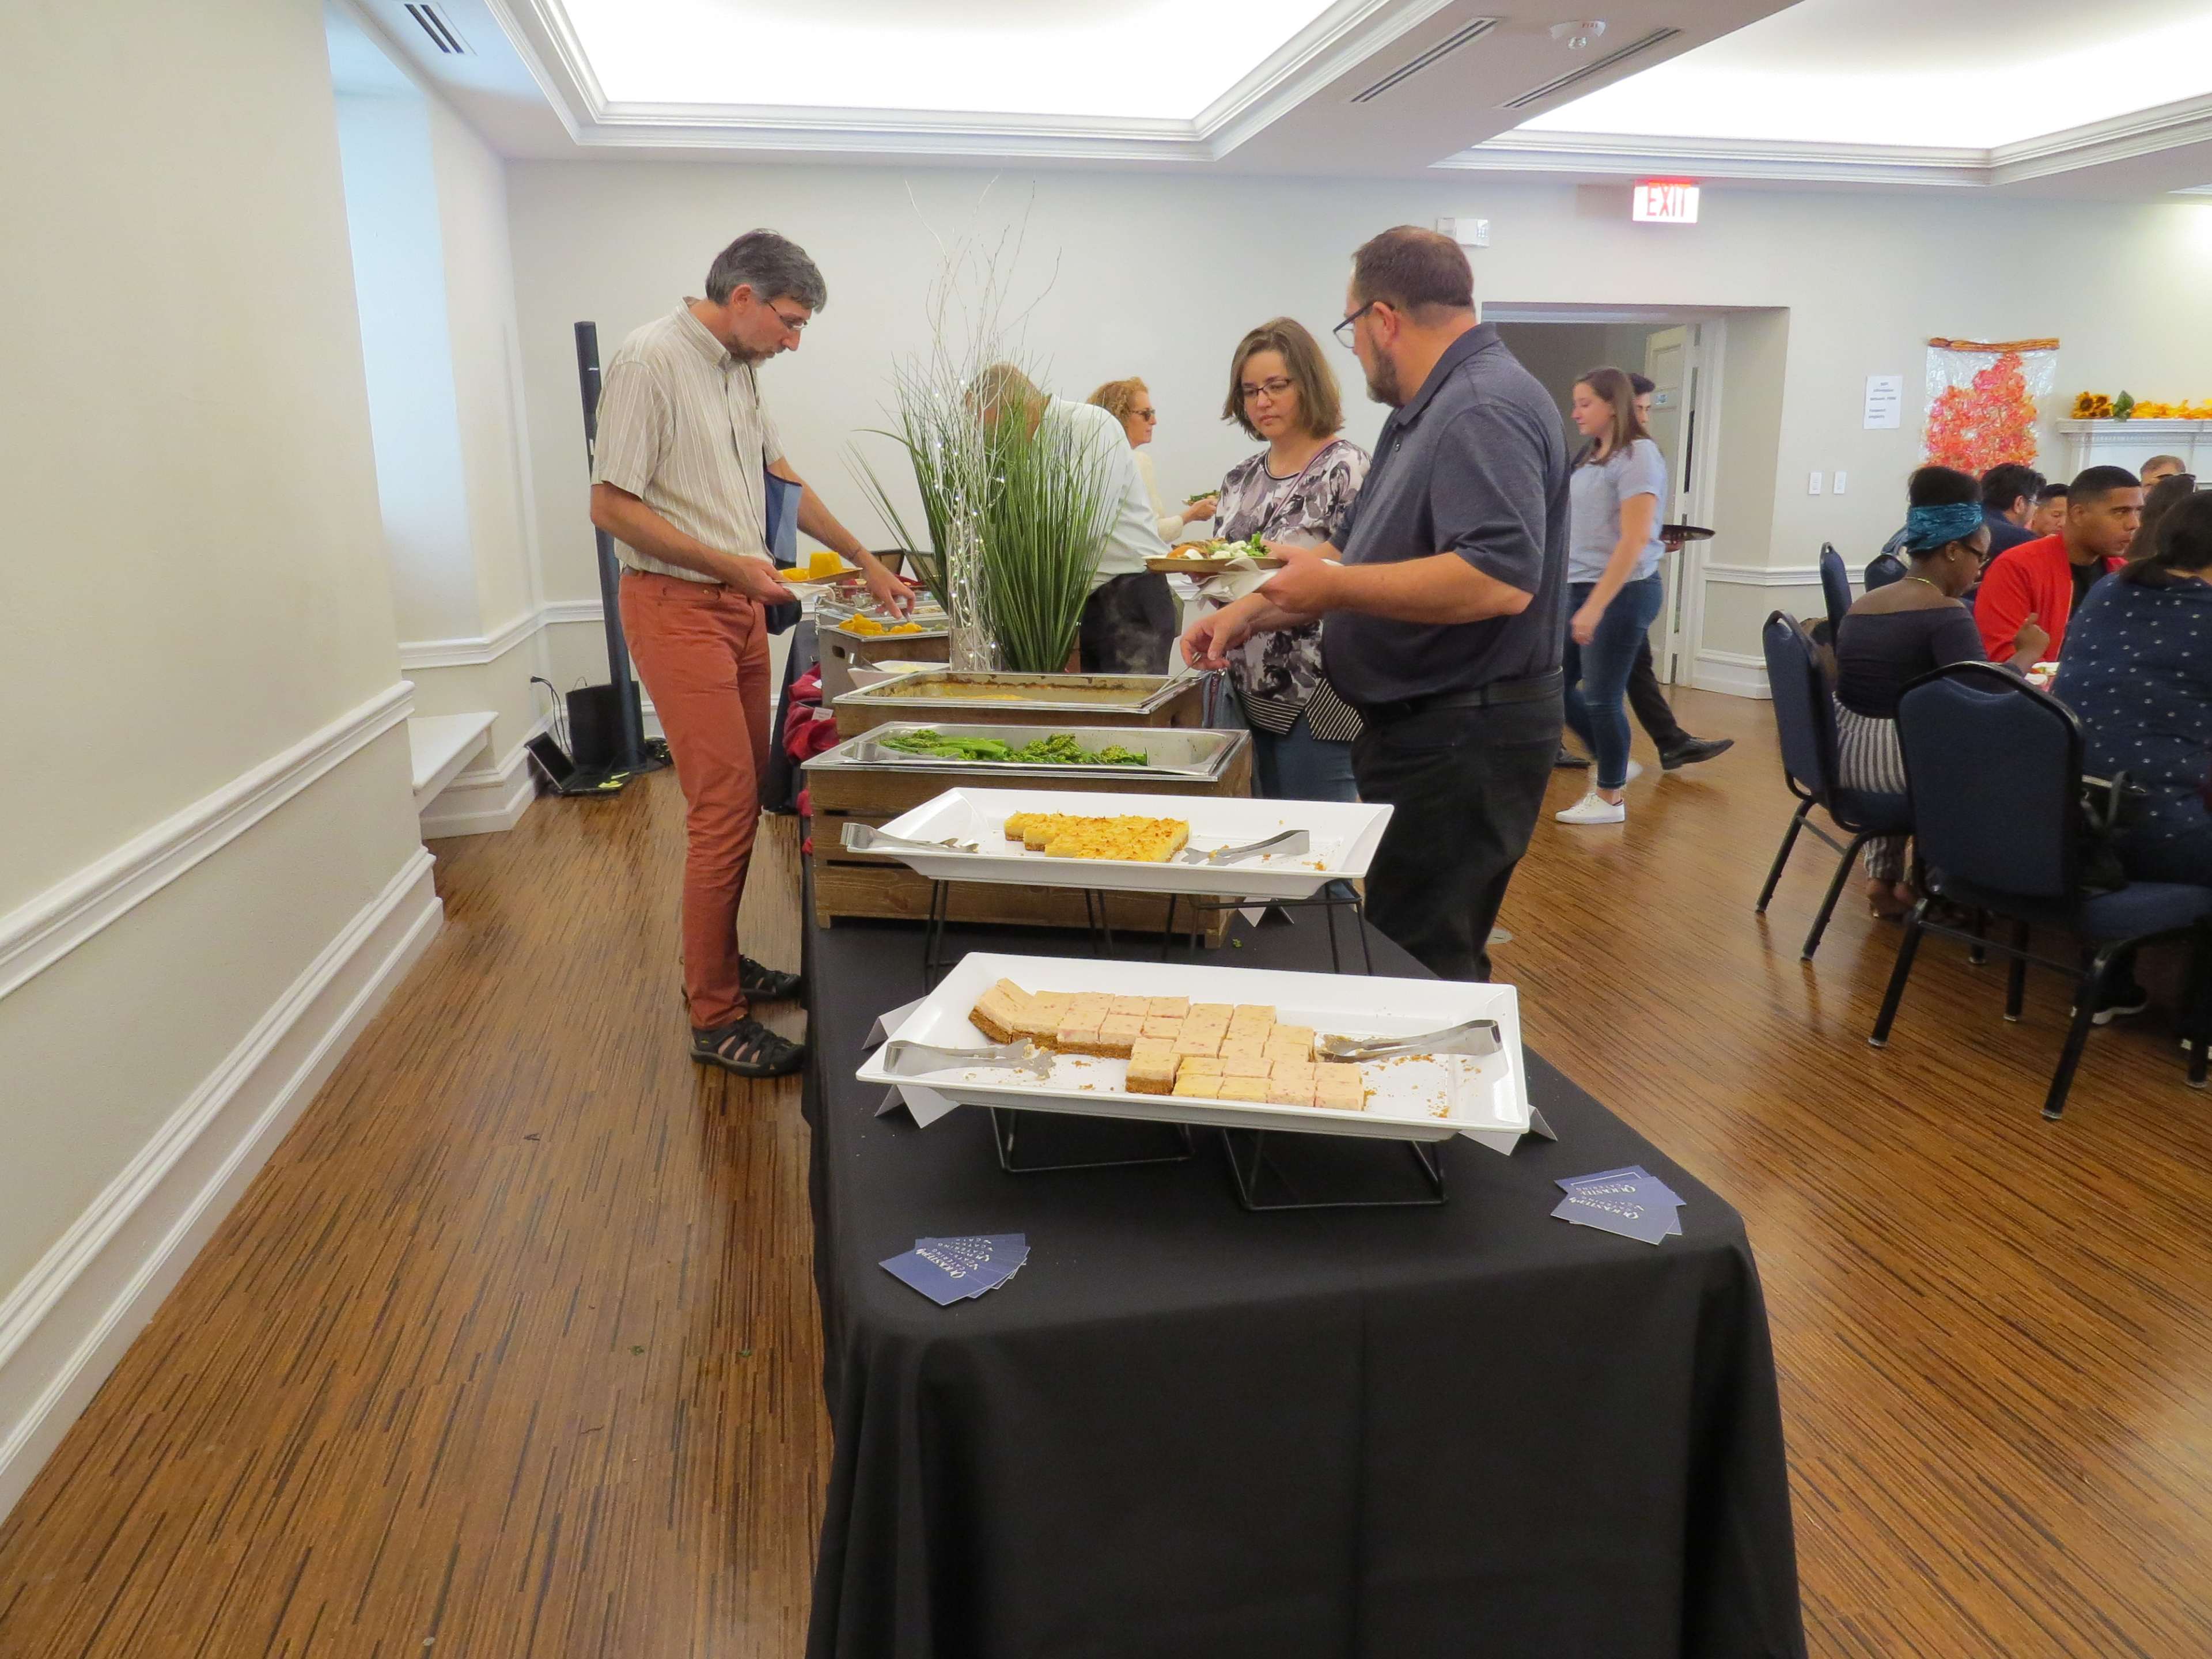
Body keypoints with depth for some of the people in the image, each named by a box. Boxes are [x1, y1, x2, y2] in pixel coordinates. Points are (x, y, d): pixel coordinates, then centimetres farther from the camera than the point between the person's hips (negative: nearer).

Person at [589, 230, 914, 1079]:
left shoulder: (738, 369, 13)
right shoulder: (651, 361, -13)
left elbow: (782, 478, 24)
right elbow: (611, 505, -16)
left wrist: (867, 561, 23)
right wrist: (730, 564, -18)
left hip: (739, 605, 9)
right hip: (677, 606, -9)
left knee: (740, 796, 12)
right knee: (726, 809, -10)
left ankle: (719, 965, 26)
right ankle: (715, 1018, -1)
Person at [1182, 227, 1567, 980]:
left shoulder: (1484, 409, -18)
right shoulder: (1428, 411, 16)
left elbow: (1500, 579, -30)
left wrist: (1333, 586, -21)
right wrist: (1253, 612, 14)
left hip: (1463, 740, -11)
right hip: (1422, 727, 11)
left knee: (1420, 967, -5)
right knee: (1428, 953, 18)